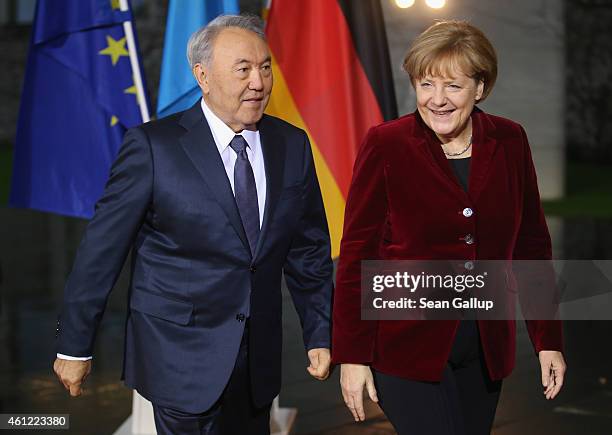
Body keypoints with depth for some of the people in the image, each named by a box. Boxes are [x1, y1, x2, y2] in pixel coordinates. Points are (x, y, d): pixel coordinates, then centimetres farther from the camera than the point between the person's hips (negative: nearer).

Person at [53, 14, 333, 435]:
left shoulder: (292, 145, 3)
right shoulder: (153, 146, -10)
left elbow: (309, 249, 11)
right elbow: (103, 246, -7)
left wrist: (320, 334, 10)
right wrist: (74, 345, -4)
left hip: (260, 358, 5)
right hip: (183, 354, -4)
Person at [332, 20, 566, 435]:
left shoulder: (509, 142, 2)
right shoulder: (386, 145, -8)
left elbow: (531, 245, 9)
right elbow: (357, 254, -5)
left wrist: (548, 340, 6)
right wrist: (352, 356, -7)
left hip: (485, 350, 4)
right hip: (407, 348, -4)